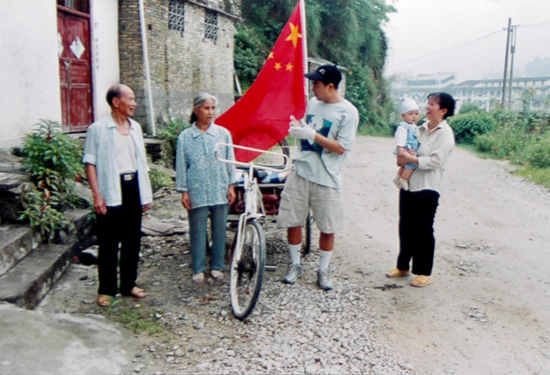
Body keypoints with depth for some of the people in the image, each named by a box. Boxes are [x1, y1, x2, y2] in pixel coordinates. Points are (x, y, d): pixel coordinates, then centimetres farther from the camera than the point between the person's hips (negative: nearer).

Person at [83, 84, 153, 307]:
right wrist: (97, 195, -15)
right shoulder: (98, 129, -5)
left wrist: (146, 193, 12)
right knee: (109, 242, 1)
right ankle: (106, 289, 13)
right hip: (111, 190, -6)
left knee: (132, 240, 12)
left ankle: (128, 284, 25)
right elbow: (90, 163, -8)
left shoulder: (135, 127, 12)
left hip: (134, 188, 6)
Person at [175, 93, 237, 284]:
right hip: (196, 193, -1)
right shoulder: (185, 137, -1)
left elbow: (230, 161, 6)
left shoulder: (223, 134, 2)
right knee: (197, 231, 6)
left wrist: (231, 186, 2)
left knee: (219, 230, 9)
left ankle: (217, 266, 24)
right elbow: (181, 166, 2)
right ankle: (198, 269, 19)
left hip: (220, 191, 1)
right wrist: (183, 191, -2)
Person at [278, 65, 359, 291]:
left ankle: (323, 270, 24)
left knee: (327, 228, 6)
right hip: (301, 171, 5)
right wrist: (297, 128, 3)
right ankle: (295, 265, 26)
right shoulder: (313, 103, 9)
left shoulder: (348, 112, -10)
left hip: (326, 177, -5)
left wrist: (312, 134, -20)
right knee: (292, 221, 7)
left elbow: (341, 148, -14)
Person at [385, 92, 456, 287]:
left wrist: (410, 158, -19)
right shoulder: (422, 128, 11)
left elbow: (435, 161, -18)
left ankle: (425, 273, 14)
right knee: (405, 227, 15)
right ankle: (403, 266, 29)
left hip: (427, 189, -7)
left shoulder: (445, 133, -9)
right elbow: (407, 149, 17)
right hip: (408, 185, 7)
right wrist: (403, 156, -5)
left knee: (423, 231, 1)